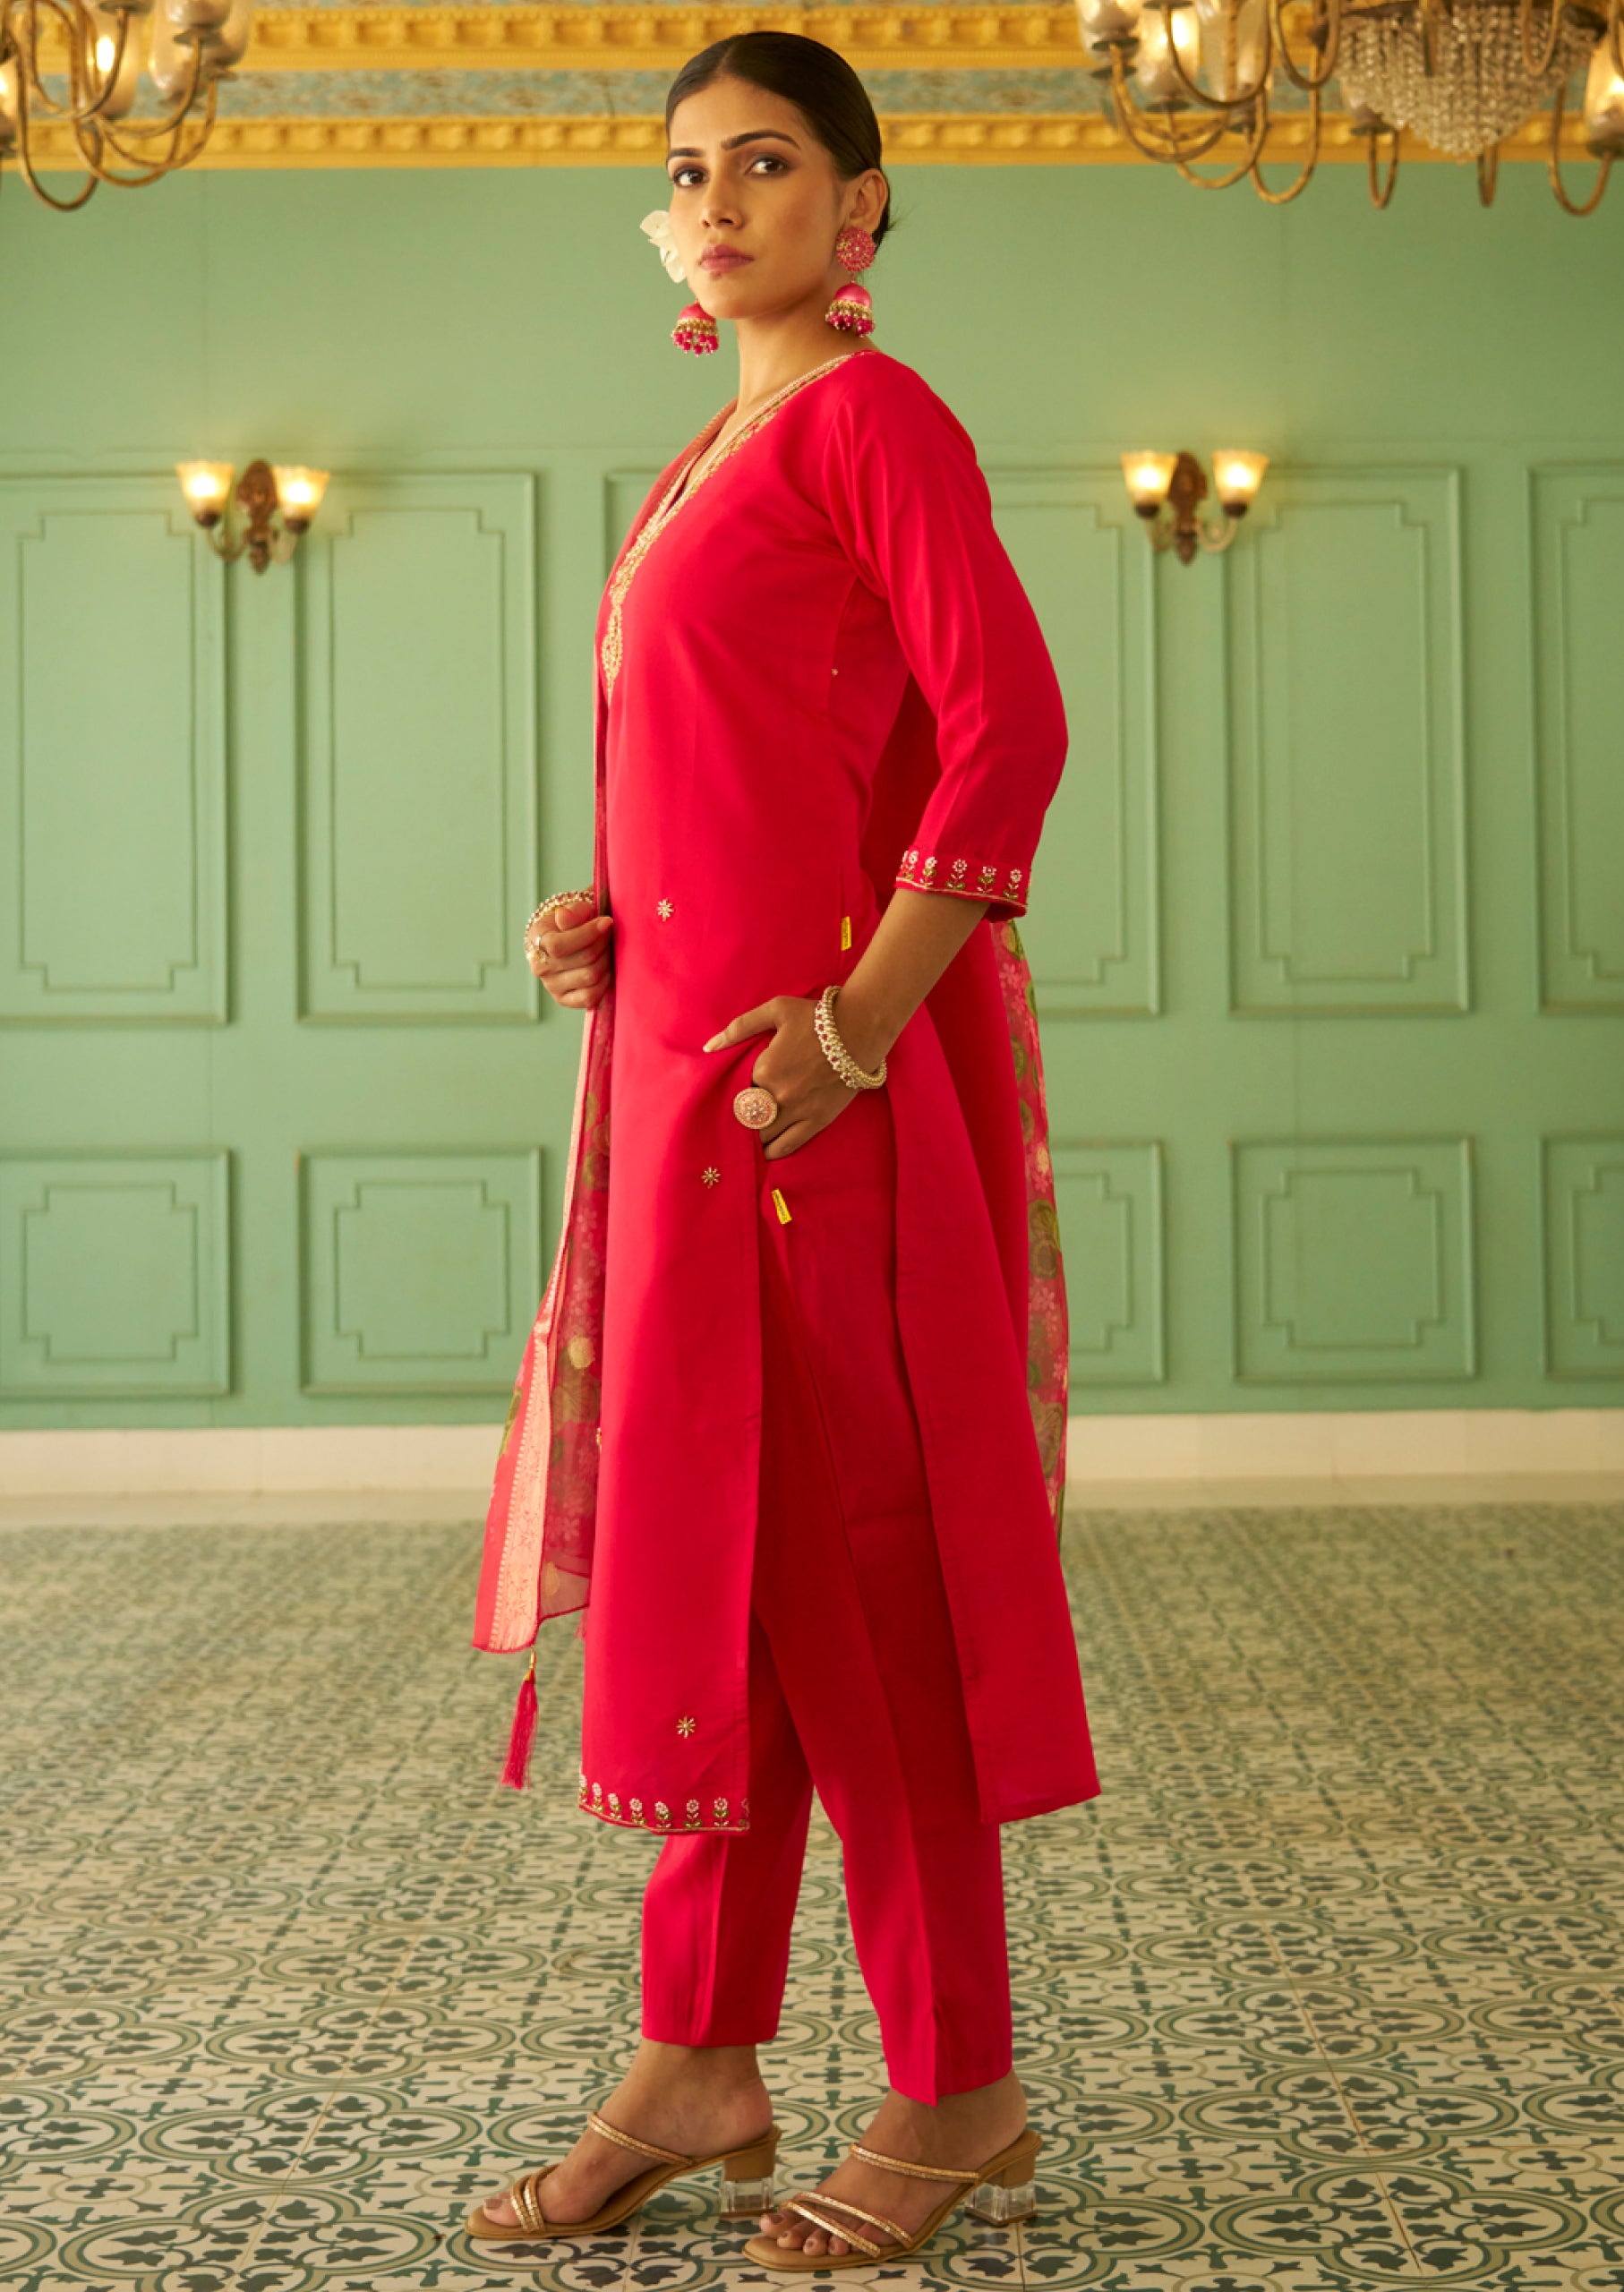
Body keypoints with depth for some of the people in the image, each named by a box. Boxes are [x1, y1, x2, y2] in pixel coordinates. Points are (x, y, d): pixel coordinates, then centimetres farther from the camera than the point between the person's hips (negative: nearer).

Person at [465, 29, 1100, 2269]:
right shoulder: (705, 473, 20)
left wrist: (858, 1019, -22)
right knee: (707, 1551, 10)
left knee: (843, 1559, -4)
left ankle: (960, 2092, 9)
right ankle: (700, 2062, 20)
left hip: (823, 1069, -9)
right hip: (690, 1055, 9)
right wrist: (619, 919, 9)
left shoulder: (873, 413, -6)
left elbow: (1006, 728, -16)